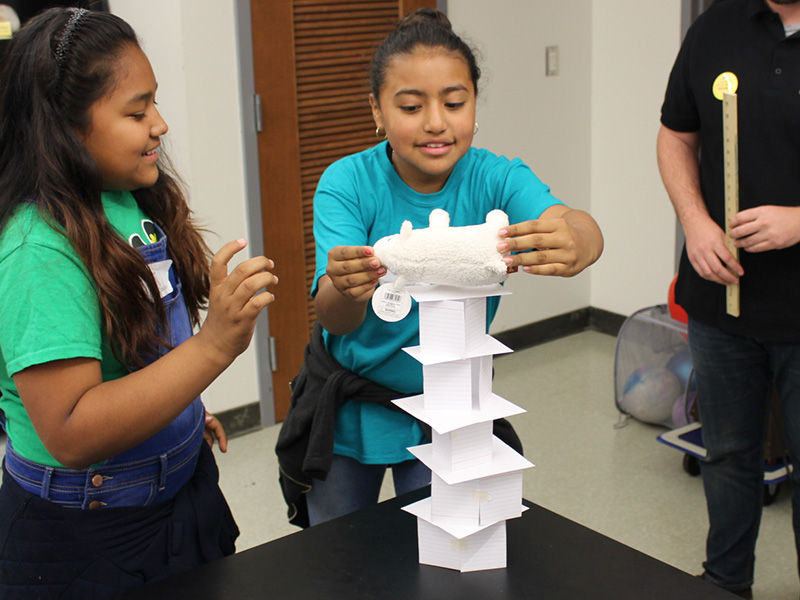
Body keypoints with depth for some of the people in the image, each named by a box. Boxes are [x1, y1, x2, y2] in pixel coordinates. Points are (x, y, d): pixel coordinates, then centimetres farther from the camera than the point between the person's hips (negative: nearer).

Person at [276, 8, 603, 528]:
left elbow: (585, 230, -36)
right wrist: (346, 287, -55)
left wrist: (573, 243, -60)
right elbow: (333, 319, -30)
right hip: (349, 406, 0)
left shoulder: (495, 179, -16)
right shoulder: (347, 183, -19)